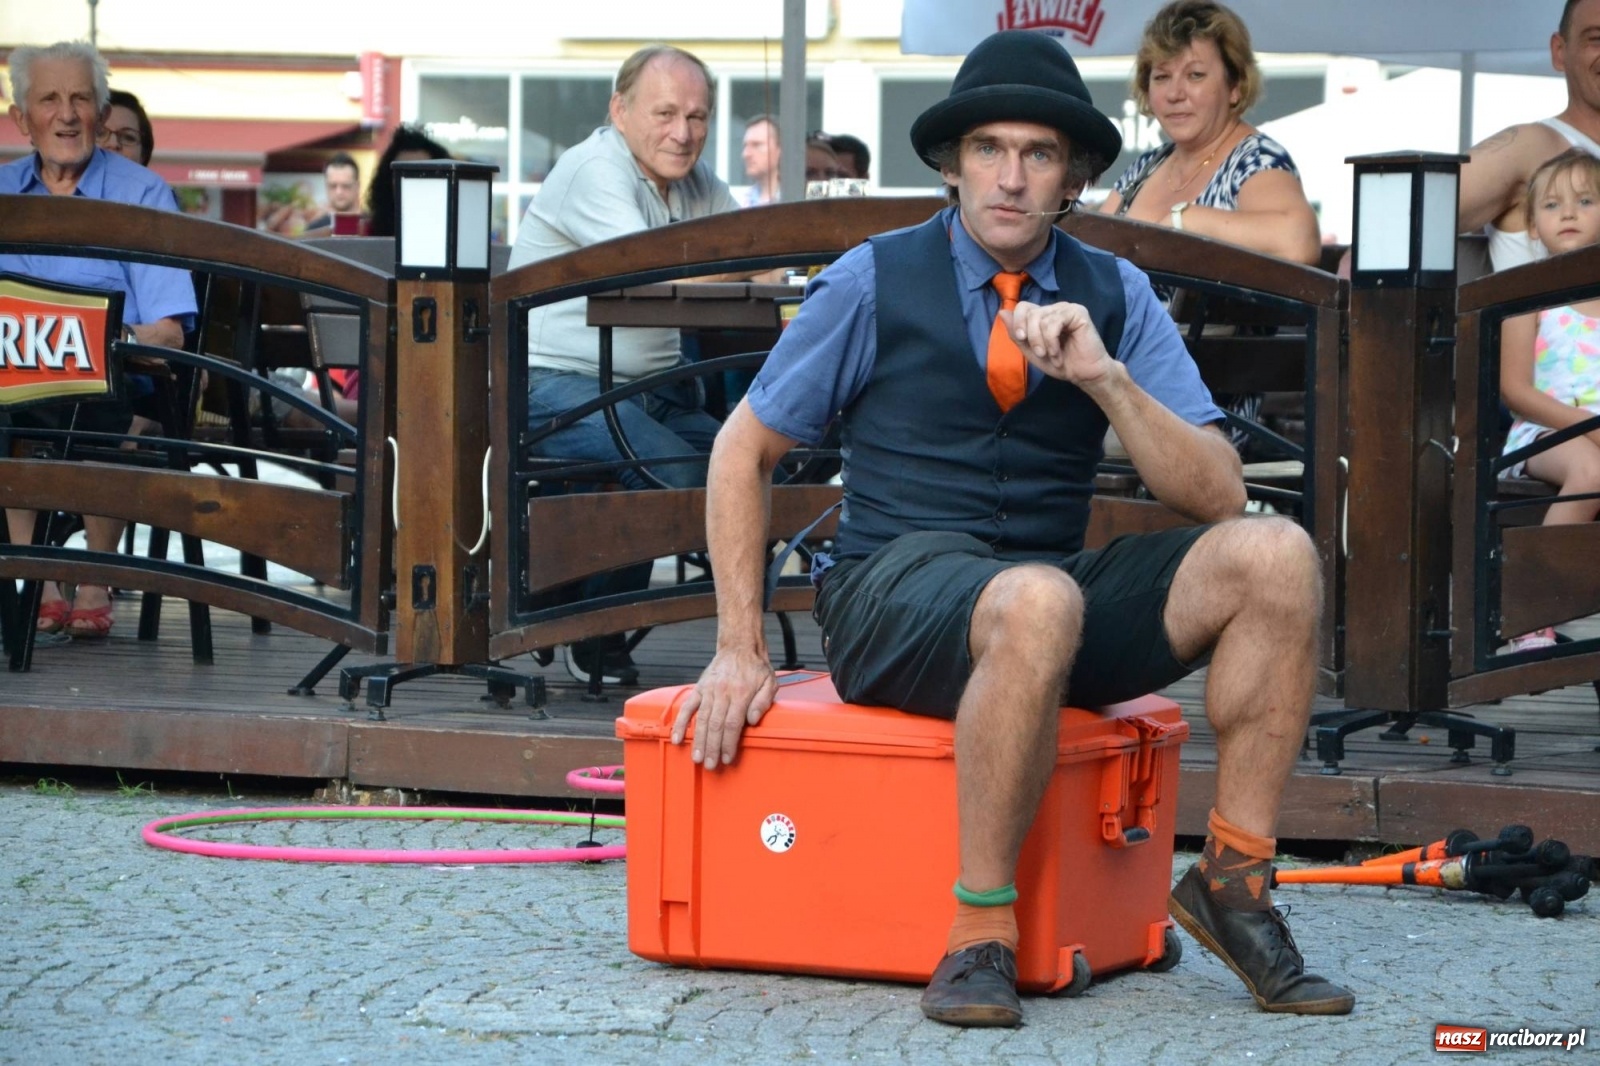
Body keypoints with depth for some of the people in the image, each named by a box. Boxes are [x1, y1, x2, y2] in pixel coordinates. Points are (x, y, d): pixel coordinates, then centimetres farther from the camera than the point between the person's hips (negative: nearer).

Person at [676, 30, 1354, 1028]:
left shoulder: (1116, 298, 5)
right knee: (1038, 602, -40)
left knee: (1273, 555, -21)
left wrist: (1104, 377, -18)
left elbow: (1218, 496, -3)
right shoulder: (876, 283, -1)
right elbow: (745, 451, 7)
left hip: (1062, 587, 4)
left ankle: (1235, 880, -10)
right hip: (897, 591, -4)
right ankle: (981, 934, -27)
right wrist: (741, 649, 1)